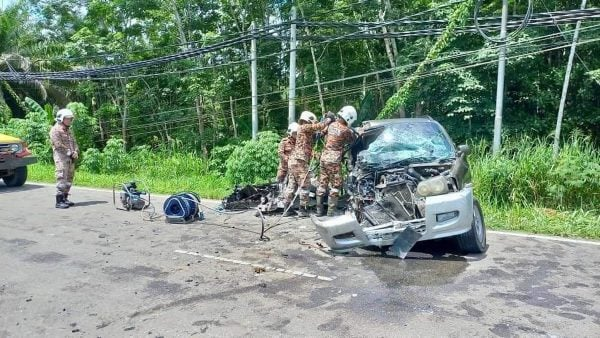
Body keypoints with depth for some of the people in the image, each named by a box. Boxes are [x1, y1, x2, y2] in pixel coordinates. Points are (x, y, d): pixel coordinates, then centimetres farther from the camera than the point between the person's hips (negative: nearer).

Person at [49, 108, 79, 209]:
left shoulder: (69, 130, 20)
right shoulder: (55, 130, -6)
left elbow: (74, 142, 19)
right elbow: (58, 145, -15)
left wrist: (76, 152, 0)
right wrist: (70, 152, -14)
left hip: (71, 158, 8)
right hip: (61, 158, -8)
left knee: (69, 179, 10)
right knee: (62, 179, -12)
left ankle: (65, 198, 17)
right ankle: (59, 201, -10)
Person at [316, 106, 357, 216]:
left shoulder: (332, 125, 7)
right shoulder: (345, 130, -12)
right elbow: (352, 141, 3)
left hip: (324, 157, 7)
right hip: (334, 160, -7)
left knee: (322, 184, 12)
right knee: (335, 186, 1)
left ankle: (319, 210, 17)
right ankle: (330, 212, -1)